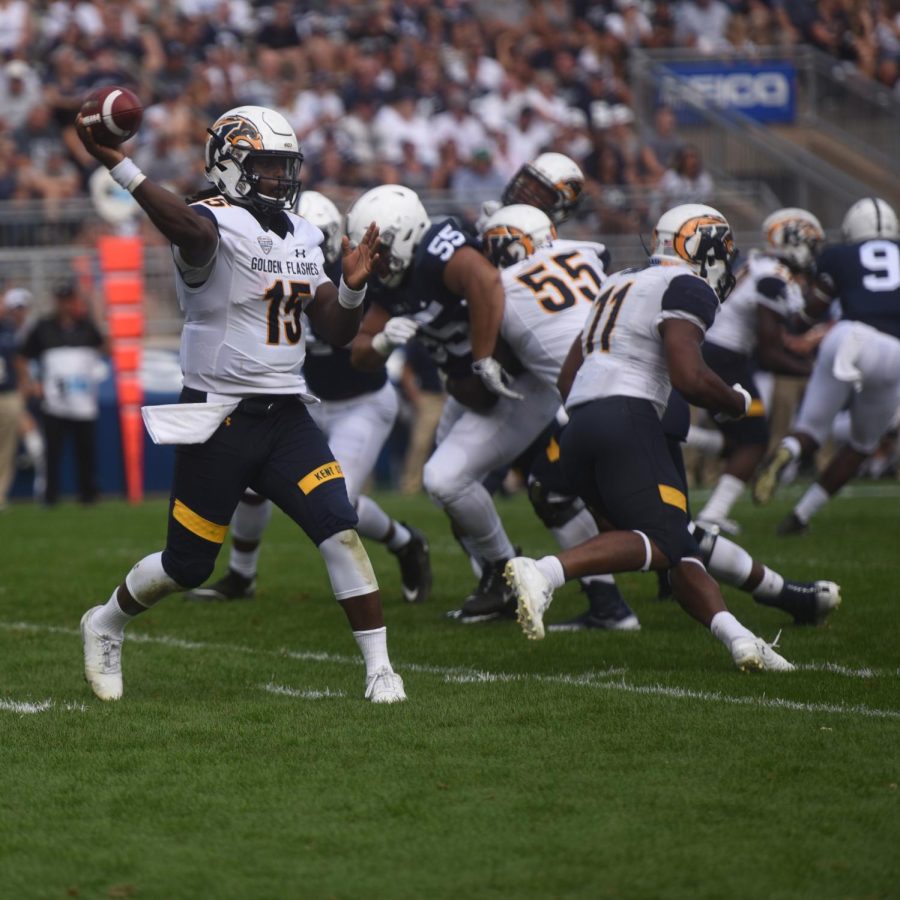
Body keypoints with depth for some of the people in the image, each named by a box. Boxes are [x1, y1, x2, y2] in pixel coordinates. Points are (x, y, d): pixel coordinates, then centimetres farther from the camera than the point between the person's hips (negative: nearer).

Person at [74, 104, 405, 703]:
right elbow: (191, 231, -41)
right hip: (219, 419, -6)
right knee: (188, 564, 5)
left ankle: (379, 667, -8)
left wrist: (352, 287, -8)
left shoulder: (303, 235, 11)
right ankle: (107, 625, 34)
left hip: (287, 416, 6)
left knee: (340, 530, -12)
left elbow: (336, 333, 11)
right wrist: (117, 164, -49)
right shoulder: (216, 224, -13)